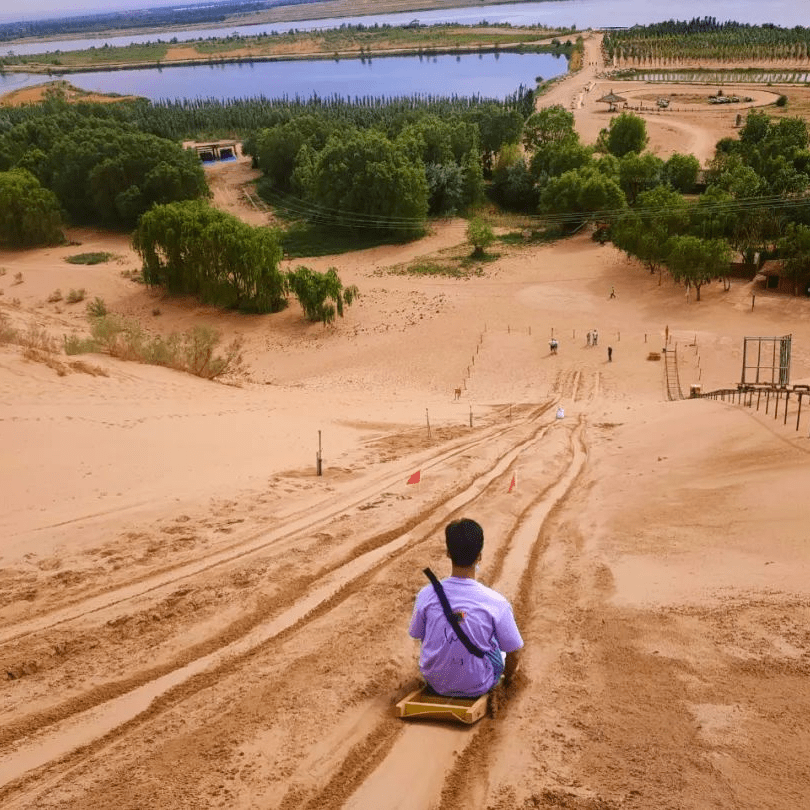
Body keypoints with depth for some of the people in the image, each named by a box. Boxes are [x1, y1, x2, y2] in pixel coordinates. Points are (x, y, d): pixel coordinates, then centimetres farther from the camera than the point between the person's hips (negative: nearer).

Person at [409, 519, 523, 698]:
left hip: (436, 685, 2)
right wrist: (508, 676, 13)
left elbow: (416, 635, 2)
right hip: (478, 687, -2)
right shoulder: (496, 603, -22)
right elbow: (514, 654, -10)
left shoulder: (426, 596, -16)